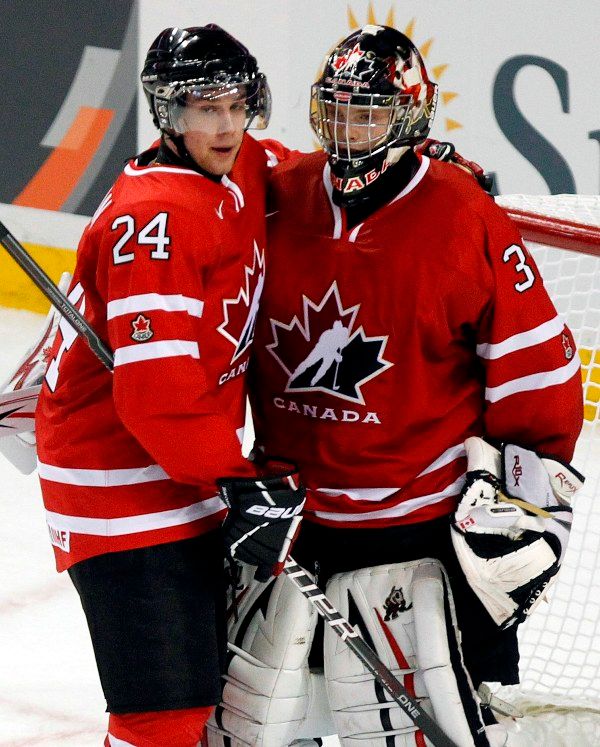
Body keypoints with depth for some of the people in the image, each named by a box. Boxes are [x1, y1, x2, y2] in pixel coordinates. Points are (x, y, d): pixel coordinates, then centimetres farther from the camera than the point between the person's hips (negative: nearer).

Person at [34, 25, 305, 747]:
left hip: (197, 471, 10)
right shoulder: (155, 216, -22)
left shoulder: (244, 172, 5)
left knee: (214, 681, 18)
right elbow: (157, 390, -27)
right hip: (121, 478, -10)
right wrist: (241, 482, -23)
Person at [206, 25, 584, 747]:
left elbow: (538, 363, -8)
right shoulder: (278, 200, 1)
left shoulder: (465, 220, -11)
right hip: (292, 508, 5)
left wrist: (531, 487, -9)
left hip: (429, 518, -5)